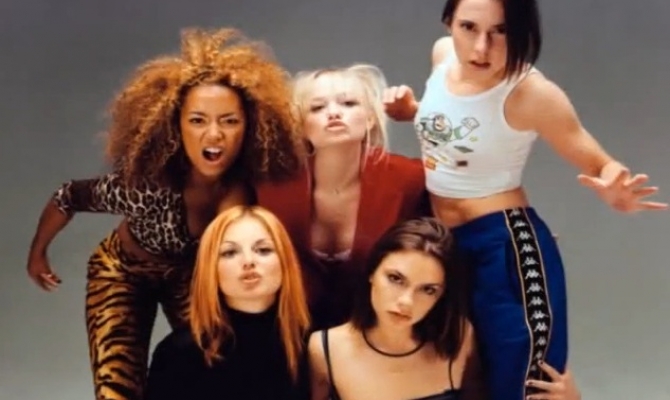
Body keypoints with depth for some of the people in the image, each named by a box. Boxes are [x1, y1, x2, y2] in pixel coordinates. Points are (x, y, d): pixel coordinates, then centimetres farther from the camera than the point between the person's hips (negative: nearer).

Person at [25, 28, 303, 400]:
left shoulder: (251, 182, -29)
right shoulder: (145, 185, -37)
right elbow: (67, 198, -17)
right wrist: (38, 254, -3)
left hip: (195, 273, 3)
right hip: (124, 272, -3)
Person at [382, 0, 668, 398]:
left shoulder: (531, 93, -22)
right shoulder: (443, 53, -3)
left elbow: (603, 166, -14)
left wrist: (615, 190, -37)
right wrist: (411, 110, -2)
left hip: (505, 246, -7)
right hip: (438, 242, 7)